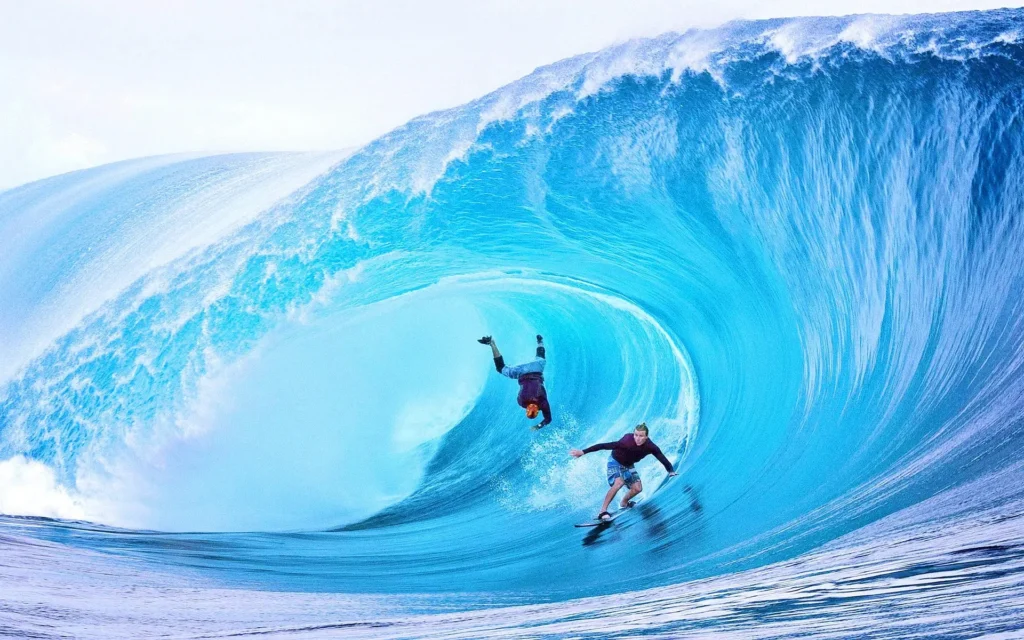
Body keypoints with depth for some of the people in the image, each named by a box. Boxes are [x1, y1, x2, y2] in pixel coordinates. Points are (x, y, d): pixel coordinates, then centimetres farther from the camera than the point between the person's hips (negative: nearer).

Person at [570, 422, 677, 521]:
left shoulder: (650, 447, -26)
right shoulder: (627, 441, -39)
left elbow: (662, 459, -16)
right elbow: (604, 445, -38)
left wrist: (671, 471, -28)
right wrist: (583, 452, -39)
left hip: (628, 465, 5)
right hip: (615, 461, -5)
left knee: (637, 488, -2)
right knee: (619, 483, -28)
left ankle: (624, 503, 29)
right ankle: (603, 511, -24)